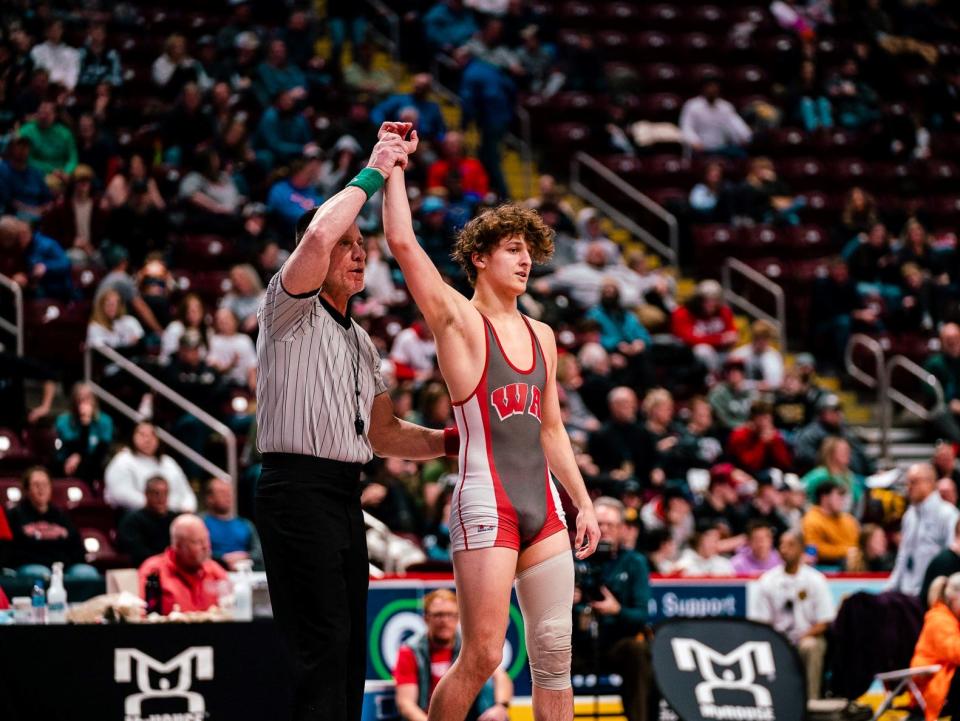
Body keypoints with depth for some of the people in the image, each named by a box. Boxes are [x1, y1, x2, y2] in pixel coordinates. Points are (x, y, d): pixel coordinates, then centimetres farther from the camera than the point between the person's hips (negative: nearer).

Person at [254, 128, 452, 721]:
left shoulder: (362, 343, 24)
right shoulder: (292, 309, -1)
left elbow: (382, 434, 26)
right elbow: (317, 236, -21)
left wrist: (454, 440, 12)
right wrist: (371, 175, -12)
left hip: (346, 495, 9)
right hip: (299, 488, -9)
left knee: (349, 647, 6)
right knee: (321, 644, -17)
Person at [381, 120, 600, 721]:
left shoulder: (541, 336, 18)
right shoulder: (458, 320, -1)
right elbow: (403, 242, -13)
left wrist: (584, 502, 19)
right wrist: (393, 165, -6)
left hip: (542, 501, 7)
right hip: (486, 502, -7)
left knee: (555, 650, 3)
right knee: (483, 654, -9)